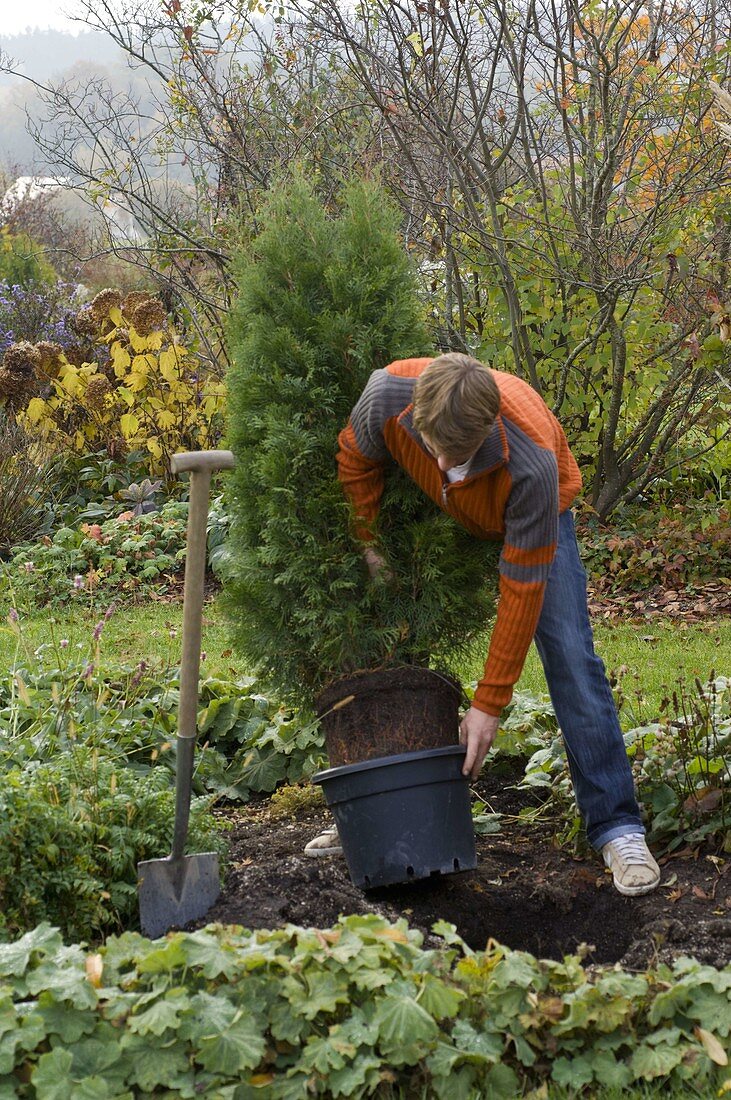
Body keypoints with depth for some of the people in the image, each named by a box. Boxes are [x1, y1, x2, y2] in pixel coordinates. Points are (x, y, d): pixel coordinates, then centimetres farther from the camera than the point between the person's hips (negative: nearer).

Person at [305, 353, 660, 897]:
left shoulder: (532, 464, -44)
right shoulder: (388, 393, -37)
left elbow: (523, 589, -36)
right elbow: (356, 462, -10)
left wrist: (489, 705, -32)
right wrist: (370, 545, -8)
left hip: (535, 518, -4)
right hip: (438, 518, 4)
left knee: (570, 660, -14)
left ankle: (617, 828, -9)